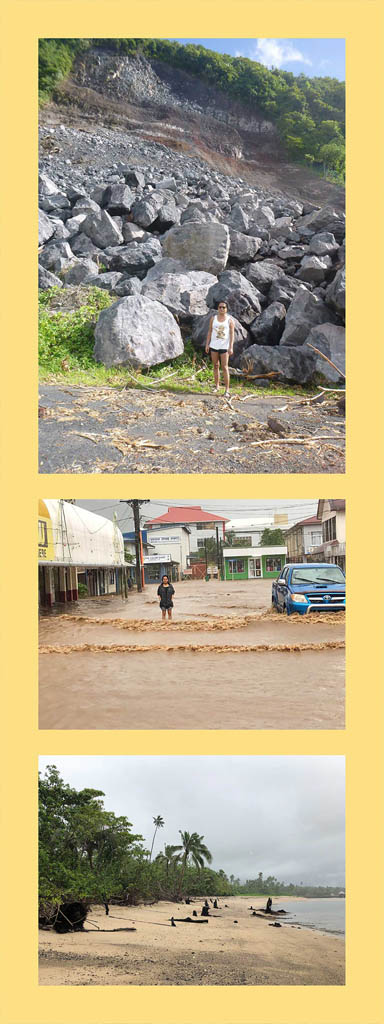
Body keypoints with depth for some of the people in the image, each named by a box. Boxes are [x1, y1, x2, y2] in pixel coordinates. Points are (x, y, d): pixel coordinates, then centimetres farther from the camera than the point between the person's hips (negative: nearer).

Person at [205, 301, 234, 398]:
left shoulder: (230, 320, 0)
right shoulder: (213, 319, 7)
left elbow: (232, 334, -4)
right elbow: (209, 332, 10)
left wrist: (231, 347, -11)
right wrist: (207, 344, 3)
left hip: (224, 346, -3)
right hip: (214, 346, 3)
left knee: (224, 367, -8)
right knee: (215, 366, 11)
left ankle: (227, 390, -8)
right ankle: (217, 386, 23)